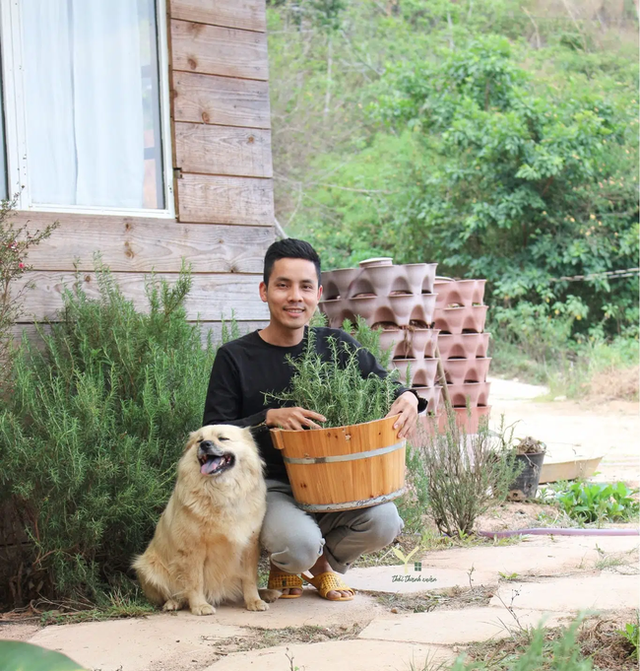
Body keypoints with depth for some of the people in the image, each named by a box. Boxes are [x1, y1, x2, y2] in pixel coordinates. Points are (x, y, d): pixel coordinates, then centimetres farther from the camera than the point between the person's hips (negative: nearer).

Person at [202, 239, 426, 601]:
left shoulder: (336, 346, 3)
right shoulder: (235, 358, -6)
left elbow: (387, 386, 9)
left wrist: (409, 399, -16)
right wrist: (269, 418, -23)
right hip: (270, 486, -3)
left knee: (383, 522, -25)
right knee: (299, 545, -32)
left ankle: (325, 562, 11)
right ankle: (285, 564, 10)